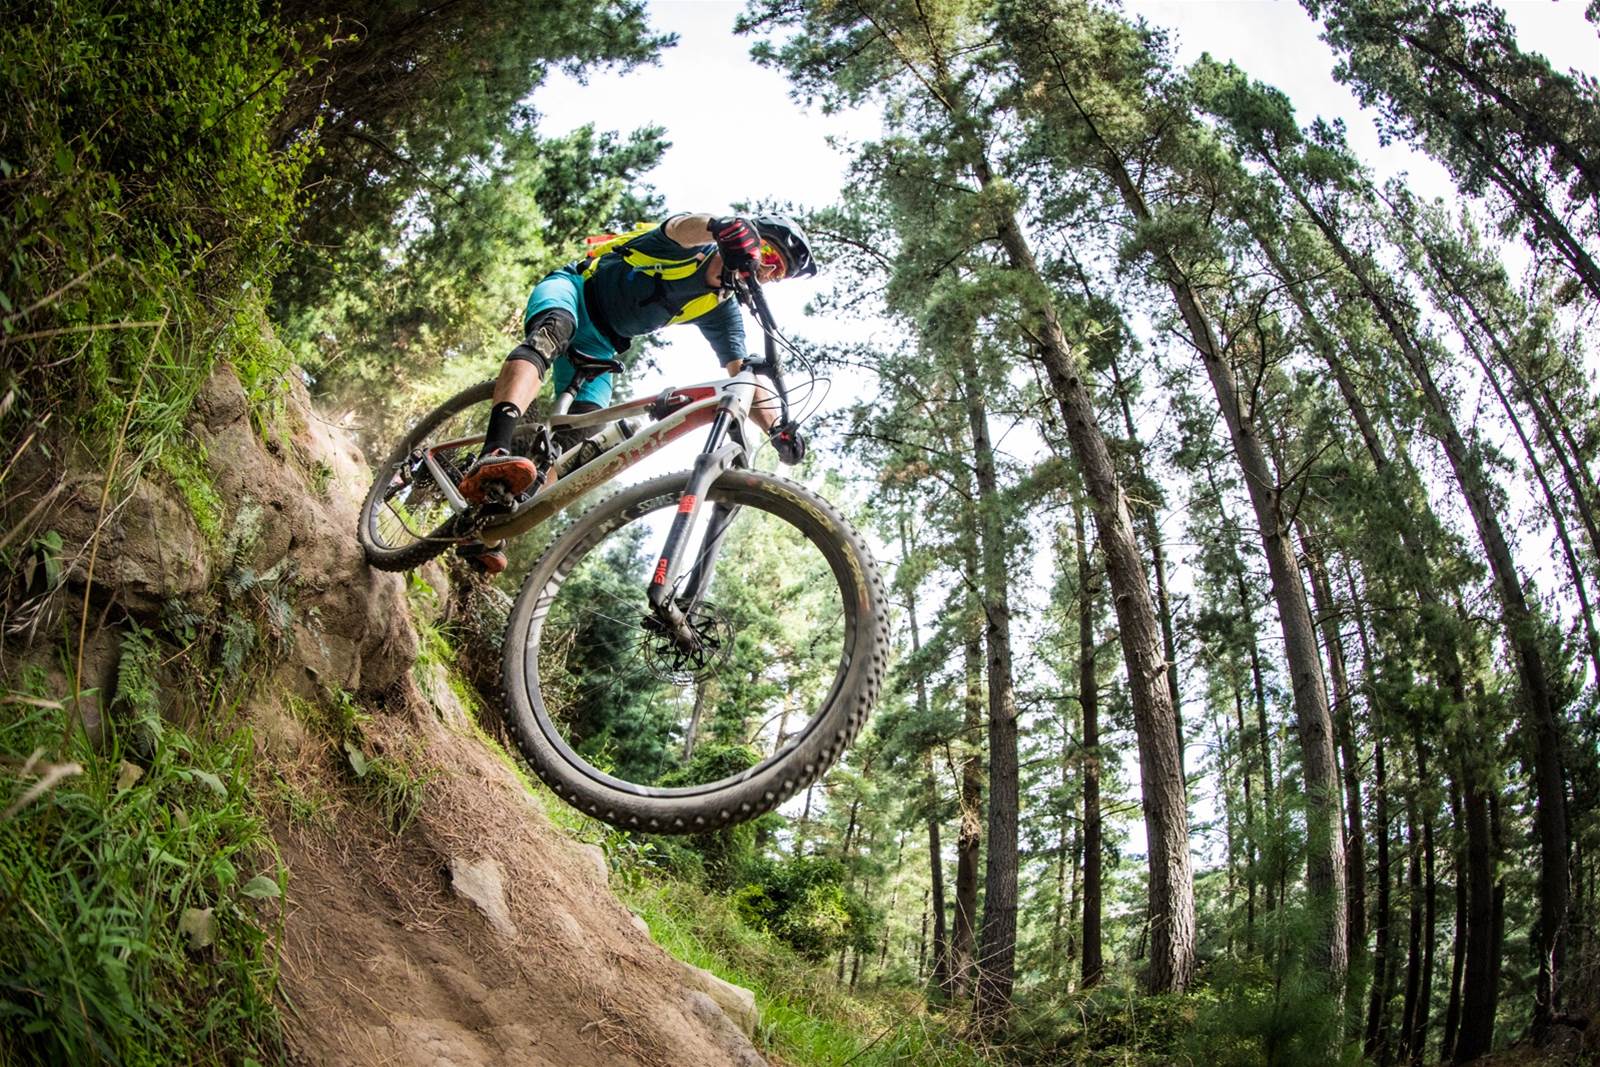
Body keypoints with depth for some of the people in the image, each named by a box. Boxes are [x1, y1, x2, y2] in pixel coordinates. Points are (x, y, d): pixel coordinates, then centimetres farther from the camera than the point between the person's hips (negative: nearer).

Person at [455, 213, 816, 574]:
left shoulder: (721, 310, 0)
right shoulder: (689, 245, -13)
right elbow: (682, 226, -39)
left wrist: (776, 428, -28)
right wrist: (724, 226, -64)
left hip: (599, 347, 6)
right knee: (553, 332, -40)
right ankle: (493, 454, -61)